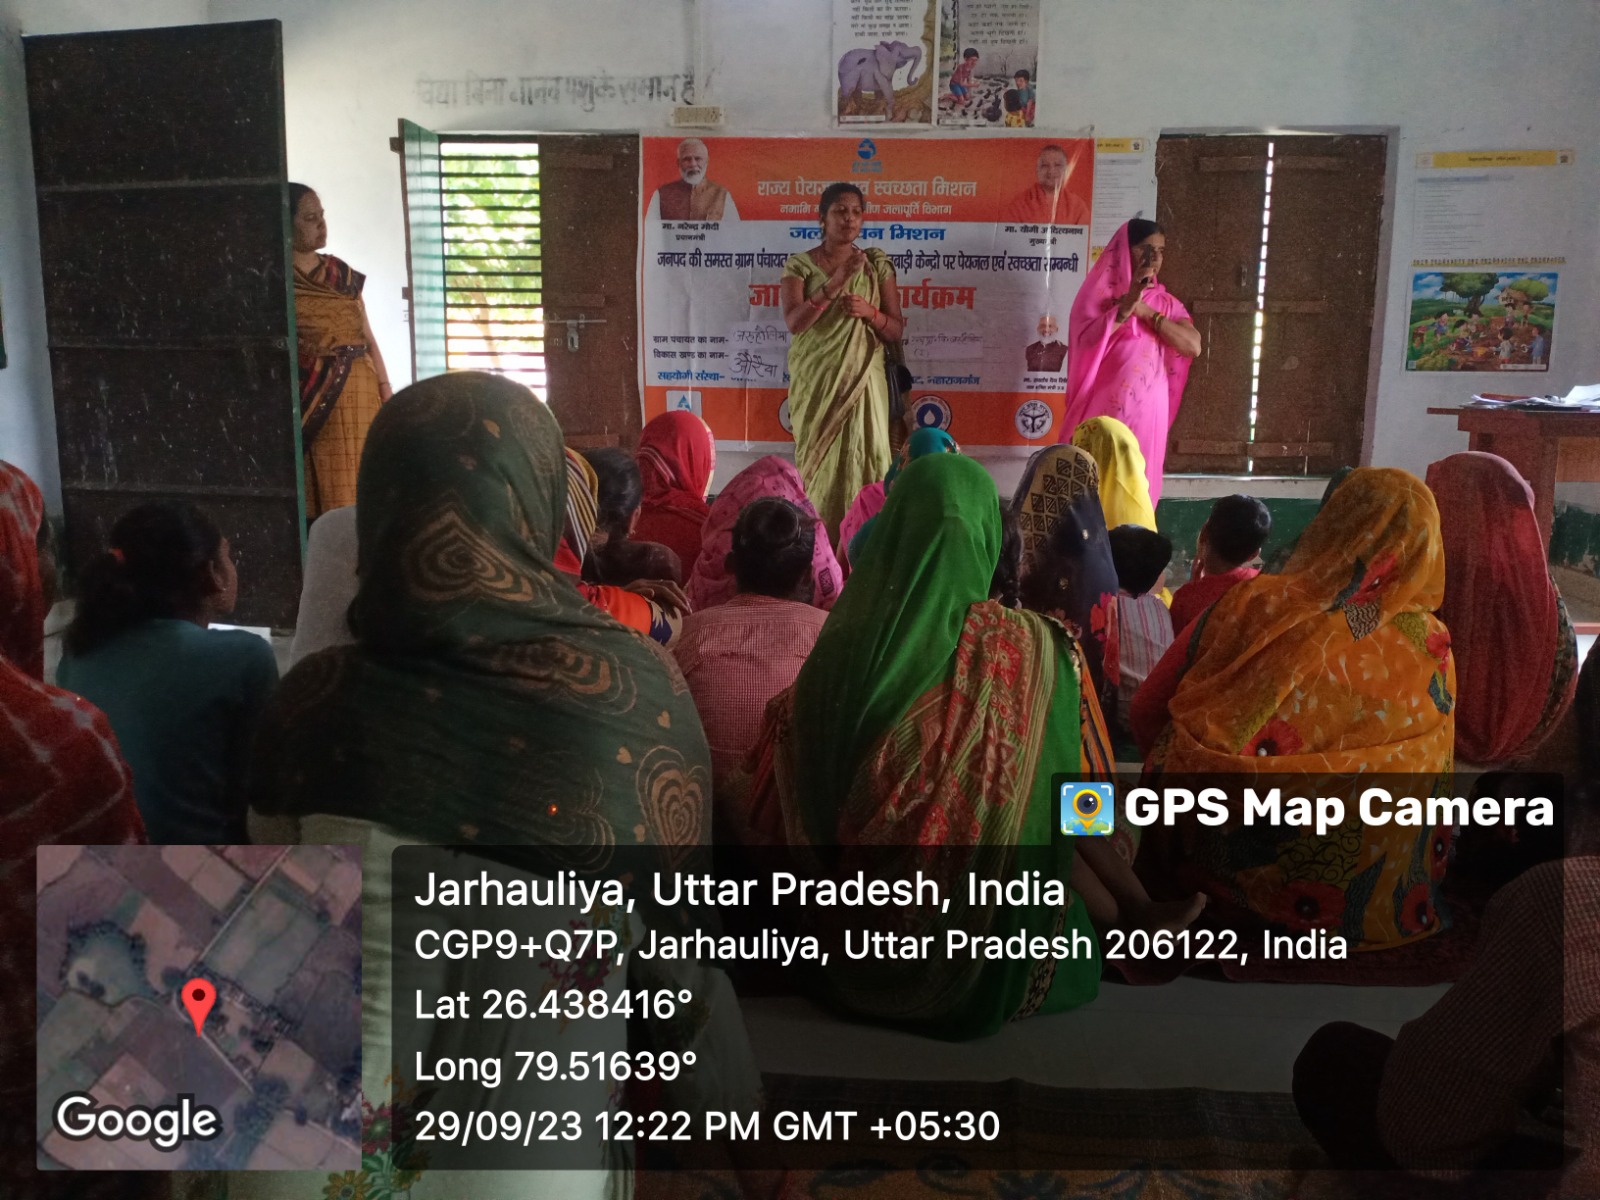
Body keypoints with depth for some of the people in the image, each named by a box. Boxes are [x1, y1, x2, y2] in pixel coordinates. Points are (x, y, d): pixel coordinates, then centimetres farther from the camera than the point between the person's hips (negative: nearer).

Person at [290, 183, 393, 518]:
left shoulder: (342, 272, 13)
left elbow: (367, 338, 13)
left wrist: (386, 390, 6)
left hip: (359, 393, 5)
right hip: (312, 397, -5)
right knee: (323, 499, -3)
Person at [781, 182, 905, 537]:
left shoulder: (877, 264, 6)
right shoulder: (800, 264, 2)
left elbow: (896, 330, 5)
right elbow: (794, 323, -13)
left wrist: (869, 312, -15)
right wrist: (835, 283, -23)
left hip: (862, 380, 1)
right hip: (814, 380, -1)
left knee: (862, 459, -6)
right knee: (819, 461, -1)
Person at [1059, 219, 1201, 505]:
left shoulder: (1166, 302, 14)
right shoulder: (1100, 291, 1)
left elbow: (1193, 346, -2)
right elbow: (1085, 343, -14)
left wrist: (1146, 312, -7)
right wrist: (1127, 305, -19)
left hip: (1148, 413, 4)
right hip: (1104, 411, -4)